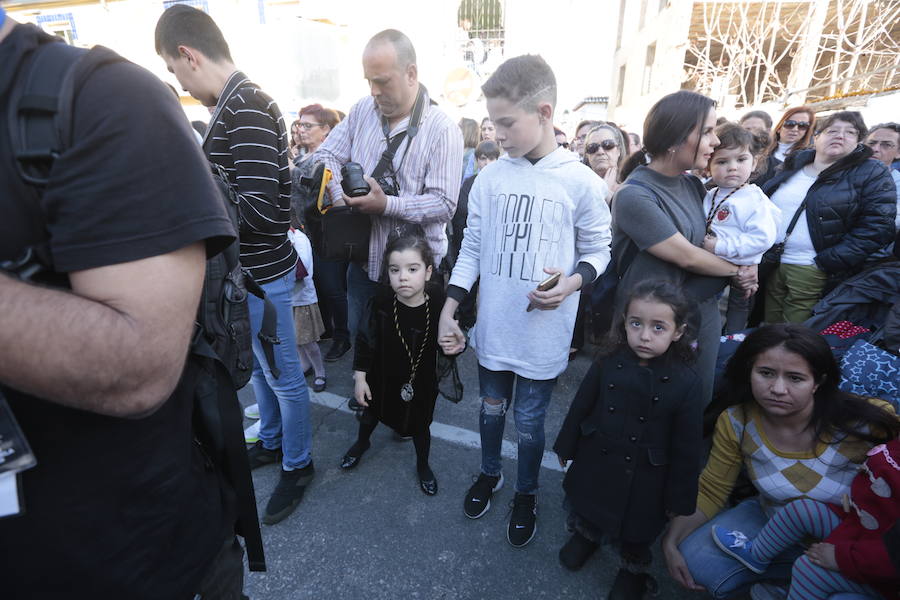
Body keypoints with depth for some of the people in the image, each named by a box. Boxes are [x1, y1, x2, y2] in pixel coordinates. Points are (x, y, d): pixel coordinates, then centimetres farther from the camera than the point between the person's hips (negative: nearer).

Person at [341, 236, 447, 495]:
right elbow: (365, 342, -11)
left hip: (422, 383, -1)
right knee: (372, 414, 27)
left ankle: (423, 465, 49)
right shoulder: (381, 305, -22)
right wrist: (359, 378, -8)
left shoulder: (438, 306, -22)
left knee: (420, 425, 20)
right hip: (383, 379, 1)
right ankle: (361, 442, 61)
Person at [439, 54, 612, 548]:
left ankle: (526, 494, 40)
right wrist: (448, 311, -3)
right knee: (491, 409, 21)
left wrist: (573, 282, -20)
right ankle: (489, 473, 48)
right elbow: (471, 248, 3)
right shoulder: (490, 178, -1)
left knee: (529, 422, 12)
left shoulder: (581, 182, -8)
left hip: (543, 335, -2)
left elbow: (598, 250, 1)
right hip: (493, 327, 3)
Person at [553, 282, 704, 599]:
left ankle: (633, 568, 53)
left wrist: (680, 499, -6)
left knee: (637, 531, 22)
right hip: (595, 462, 2)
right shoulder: (608, 362, -17)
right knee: (586, 508, 27)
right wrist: (566, 447, 6)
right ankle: (585, 534, 60)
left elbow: (687, 448, -12)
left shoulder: (686, 382, -21)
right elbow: (581, 406, -4)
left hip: (644, 478, -2)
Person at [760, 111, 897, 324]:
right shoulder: (792, 167, 15)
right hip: (769, 265, 4)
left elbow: (877, 227, -9)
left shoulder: (872, 175, 1)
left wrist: (826, 263, -16)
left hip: (813, 272, -4)